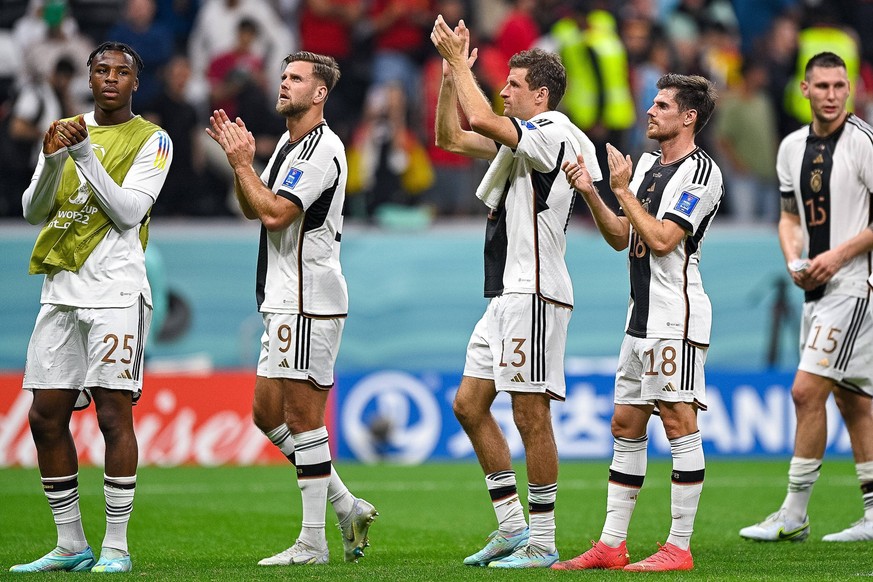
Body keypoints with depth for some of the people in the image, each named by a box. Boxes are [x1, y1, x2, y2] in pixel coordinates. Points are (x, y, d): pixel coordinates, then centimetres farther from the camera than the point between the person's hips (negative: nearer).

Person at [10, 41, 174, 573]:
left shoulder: (151, 140, 0)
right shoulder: (66, 130, 15)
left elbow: (129, 212, -11)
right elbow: (34, 212, 8)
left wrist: (86, 155, -16)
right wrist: (54, 159, -10)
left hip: (116, 290, -5)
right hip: (61, 290, 5)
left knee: (114, 413, -9)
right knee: (47, 416, 3)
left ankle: (116, 547, -4)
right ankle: (71, 545, 11)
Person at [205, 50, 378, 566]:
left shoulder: (322, 149, -15)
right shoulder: (288, 143, 17)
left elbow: (274, 213, -21)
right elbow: (253, 210, 21)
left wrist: (242, 162, -11)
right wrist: (240, 160, 7)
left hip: (309, 302, -10)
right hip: (284, 302, 10)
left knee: (302, 417, -7)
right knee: (268, 412, 12)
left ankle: (313, 542, -3)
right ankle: (346, 505, 18)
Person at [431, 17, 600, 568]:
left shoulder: (554, 132, -12)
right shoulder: (522, 138, 18)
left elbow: (481, 120, -25)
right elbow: (451, 136, 25)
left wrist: (458, 59, -13)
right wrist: (451, 71, 14)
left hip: (535, 292, -10)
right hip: (506, 294, 10)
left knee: (531, 415, -7)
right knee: (469, 404, 10)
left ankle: (542, 542, -3)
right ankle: (512, 526, 14)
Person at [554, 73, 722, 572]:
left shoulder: (702, 171, -10)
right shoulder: (647, 164, 17)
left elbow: (662, 239, -17)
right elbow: (621, 237, 18)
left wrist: (622, 190, -11)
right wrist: (590, 192, 5)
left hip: (677, 315, -9)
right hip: (643, 317, 9)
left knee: (678, 420, -9)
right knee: (626, 424, 9)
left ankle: (679, 548, -8)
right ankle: (612, 544, 12)